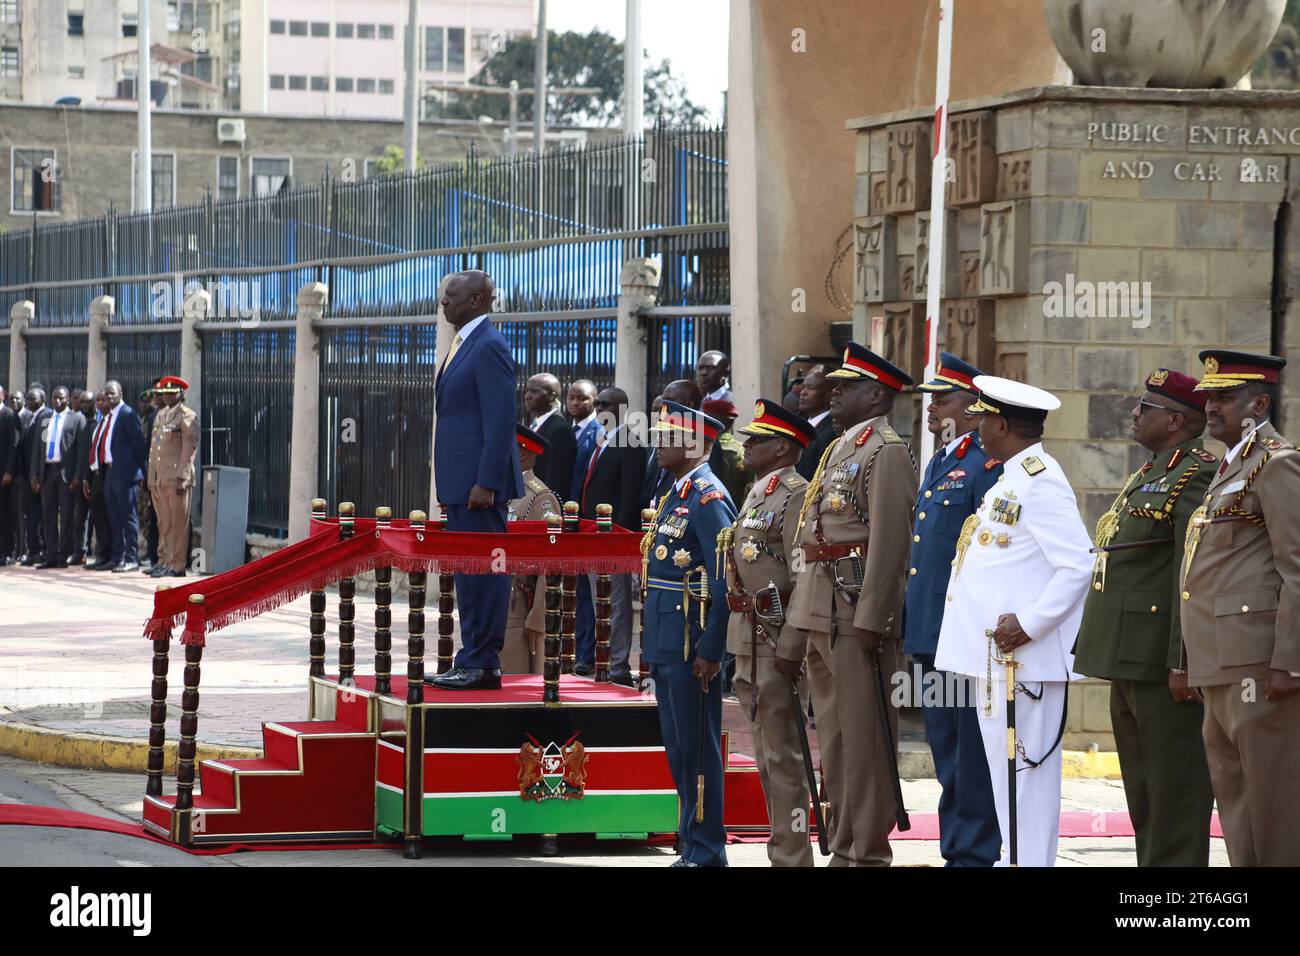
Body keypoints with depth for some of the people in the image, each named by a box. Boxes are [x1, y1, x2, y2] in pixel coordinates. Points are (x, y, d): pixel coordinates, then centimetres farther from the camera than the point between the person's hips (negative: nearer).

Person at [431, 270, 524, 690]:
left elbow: (500, 418, -19)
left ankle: (483, 665, -5)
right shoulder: (463, 344, 18)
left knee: (484, 570, -7)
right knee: (468, 572, 13)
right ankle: (472, 660, 17)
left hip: (479, 480, -10)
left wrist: (486, 483, -22)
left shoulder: (489, 347, -13)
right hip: (460, 481, 10)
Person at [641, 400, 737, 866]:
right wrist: (655, 644, 19)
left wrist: (710, 651, -21)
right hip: (665, 645, 10)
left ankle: (706, 852, -1)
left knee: (697, 748, -5)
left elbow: (724, 581, -18)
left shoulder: (707, 497, -13)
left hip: (691, 646, -10)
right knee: (678, 747, 12)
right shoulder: (674, 495, 17)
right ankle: (692, 844, 19)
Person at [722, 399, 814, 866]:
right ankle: (783, 849, 20)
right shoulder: (757, 494, 18)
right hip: (748, 641, 10)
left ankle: (791, 856, -4)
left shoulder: (796, 495, -12)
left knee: (782, 755, -7)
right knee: (767, 756, 14)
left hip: (775, 637, -10)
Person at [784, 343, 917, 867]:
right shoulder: (837, 450, 20)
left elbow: (889, 539, -17)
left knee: (863, 736, -6)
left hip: (858, 609, -10)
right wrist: (798, 626, 20)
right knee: (833, 736, 12)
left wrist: (869, 619, -22)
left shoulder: (886, 451, -9)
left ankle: (869, 852, -3)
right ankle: (843, 847, 18)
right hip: (820, 609, 10)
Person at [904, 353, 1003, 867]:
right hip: (931, 632, 10)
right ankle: (954, 848, 20)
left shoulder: (987, 465, -12)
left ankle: (975, 853, 0)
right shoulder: (937, 465, 18)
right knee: (946, 752, 14)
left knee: (972, 752, -4)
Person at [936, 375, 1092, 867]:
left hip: (1024, 657, -10)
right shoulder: (1013, 479, 16)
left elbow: (1078, 566, -22)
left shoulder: (1040, 482, -15)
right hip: (994, 656, 10)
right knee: (1006, 773, 13)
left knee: (1025, 772, -7)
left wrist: (1029, 624, -22)